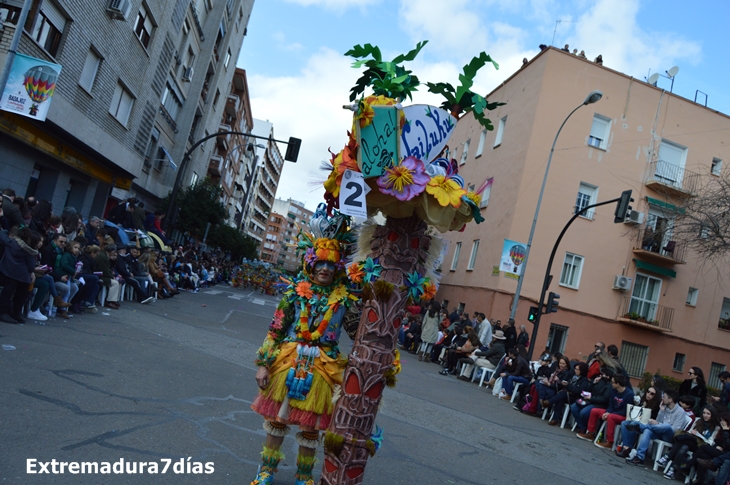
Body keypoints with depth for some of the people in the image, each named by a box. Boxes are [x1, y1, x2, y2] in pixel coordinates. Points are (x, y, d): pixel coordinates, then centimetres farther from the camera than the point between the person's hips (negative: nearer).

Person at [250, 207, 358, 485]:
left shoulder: (344, 298, -2)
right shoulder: (297, 291, -3)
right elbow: (275, 330, -1)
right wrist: (264, 363, -4)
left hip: (321, 366, 0)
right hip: (288, 359, 0)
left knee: (310, 423, 11)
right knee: (277, 415, 13)